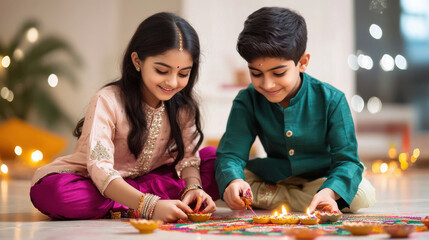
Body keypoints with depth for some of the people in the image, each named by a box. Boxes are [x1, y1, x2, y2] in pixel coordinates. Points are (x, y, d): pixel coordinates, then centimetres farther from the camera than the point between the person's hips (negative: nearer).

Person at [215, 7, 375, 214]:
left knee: (362, 195, -31)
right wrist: (232, 181, -45)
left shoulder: (331, 100, -17)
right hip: (273, 178, 1)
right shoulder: (247, 102, -11)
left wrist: (328, 192, -42)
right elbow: (231, 153, -19)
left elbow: (346, 159, -20)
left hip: (323, 179, -1)